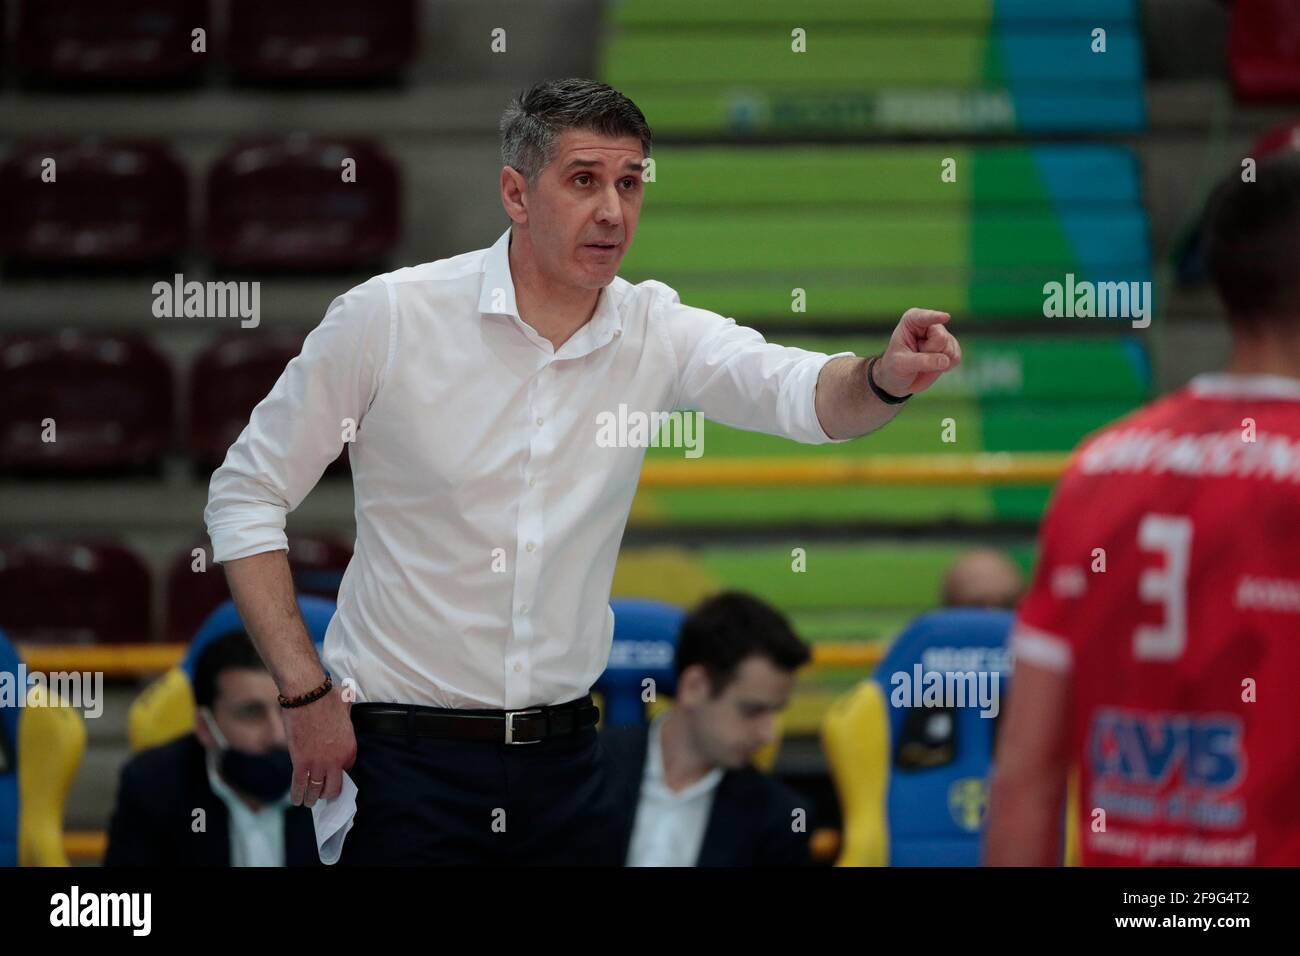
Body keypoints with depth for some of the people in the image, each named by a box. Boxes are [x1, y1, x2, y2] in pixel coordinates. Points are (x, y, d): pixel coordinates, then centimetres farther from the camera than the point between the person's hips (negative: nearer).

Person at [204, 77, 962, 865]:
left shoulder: (654, 330, 0)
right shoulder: (387, 318, -9)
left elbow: (800, 392, -17)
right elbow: (247, 495, -3)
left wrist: (885, 379, -41)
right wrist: (305, 695, -10)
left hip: (566, 761, 4)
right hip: (404, 762, -3)